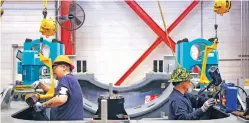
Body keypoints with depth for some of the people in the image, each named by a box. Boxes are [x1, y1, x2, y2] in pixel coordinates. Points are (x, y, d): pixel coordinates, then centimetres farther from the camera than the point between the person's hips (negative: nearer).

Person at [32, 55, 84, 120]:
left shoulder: (66, 79, -12)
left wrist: (43, 105, -16)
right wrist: (40, 84, 24)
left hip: (68, 118, -10)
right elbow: (54, 92, 34)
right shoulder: (71, 79, 21)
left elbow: (61, 99, -29)